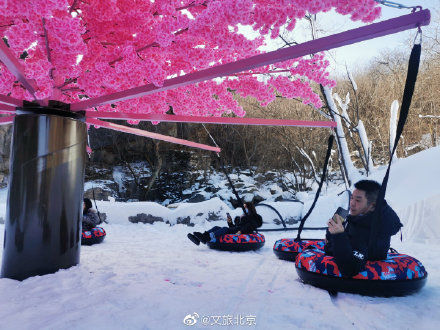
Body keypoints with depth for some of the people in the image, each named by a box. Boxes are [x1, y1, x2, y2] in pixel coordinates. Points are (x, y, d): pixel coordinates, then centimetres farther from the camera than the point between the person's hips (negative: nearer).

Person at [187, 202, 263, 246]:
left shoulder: (254, 218, 10)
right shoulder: (243, 217, 33)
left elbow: (249, 227, -12)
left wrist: (241, 231, -28)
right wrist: (230, 222, 10)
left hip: (244, 234, -8)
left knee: (225, 229, -32)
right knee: (216, 228, -12)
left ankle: (206, 238, -54)